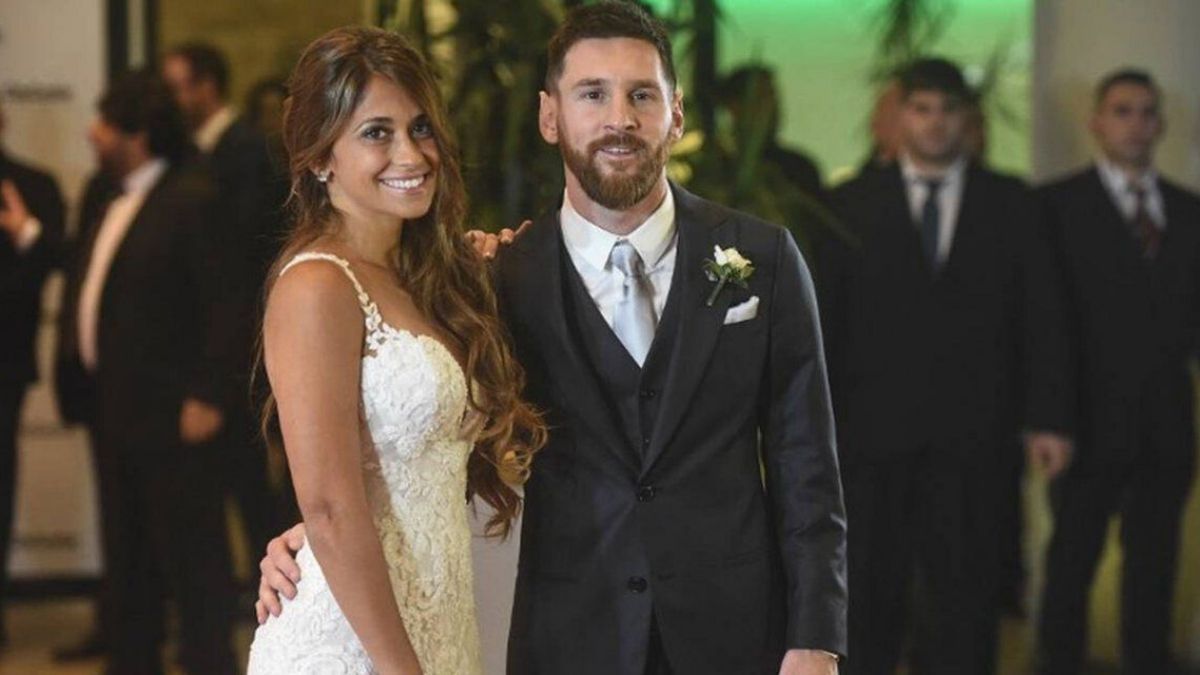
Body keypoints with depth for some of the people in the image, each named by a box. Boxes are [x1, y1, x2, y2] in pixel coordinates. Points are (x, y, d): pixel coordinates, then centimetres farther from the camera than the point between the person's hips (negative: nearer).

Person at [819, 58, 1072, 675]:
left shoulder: (1009, 203, 8)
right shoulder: (852, 203, 6)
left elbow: (1041, 315, 5)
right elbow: (823, 316, 4)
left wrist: (1047, 417, -2)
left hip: (969, 431, 0)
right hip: (872, 427, 0)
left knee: (961, 584, 2)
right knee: (869, 583, 5)